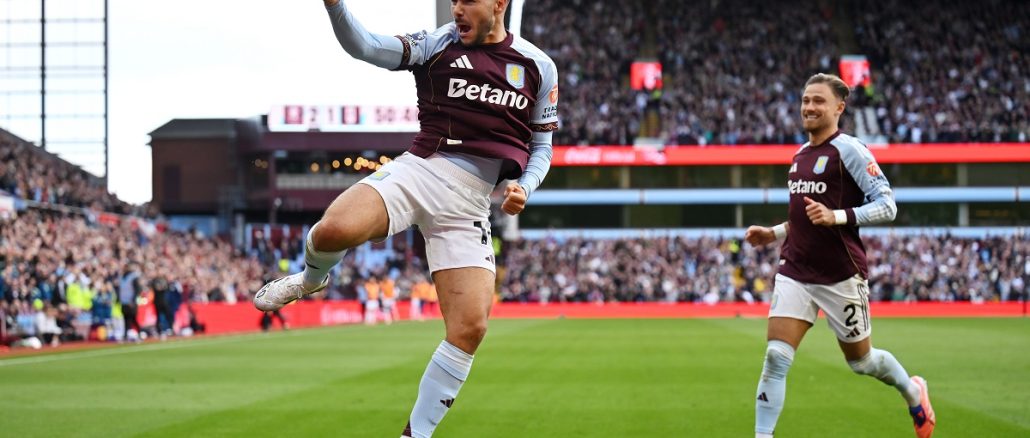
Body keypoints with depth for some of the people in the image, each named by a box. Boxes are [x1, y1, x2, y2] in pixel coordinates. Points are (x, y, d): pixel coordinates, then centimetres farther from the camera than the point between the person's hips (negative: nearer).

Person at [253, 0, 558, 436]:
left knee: (470, 328, -10)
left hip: (469, 203, 2)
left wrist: (523, 188, -3)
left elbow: (541, 147, 16)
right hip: (418, 172, -1)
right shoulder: (439, 44, 4)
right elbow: (364, 46, -7)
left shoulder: (539, 67, 9)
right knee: (334, 229, -31)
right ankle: (312, 277, 8)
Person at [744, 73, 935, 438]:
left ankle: (913, 392, 41)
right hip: (795, 271, 6)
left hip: (841, 276, -6)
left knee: (861, 360, 12)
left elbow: (887, 206, -15)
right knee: (776, 357, -11)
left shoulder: (848, 150, -10)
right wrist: (772, 234, 11)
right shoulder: (800, 155, 14)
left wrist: (837, 216, -27)